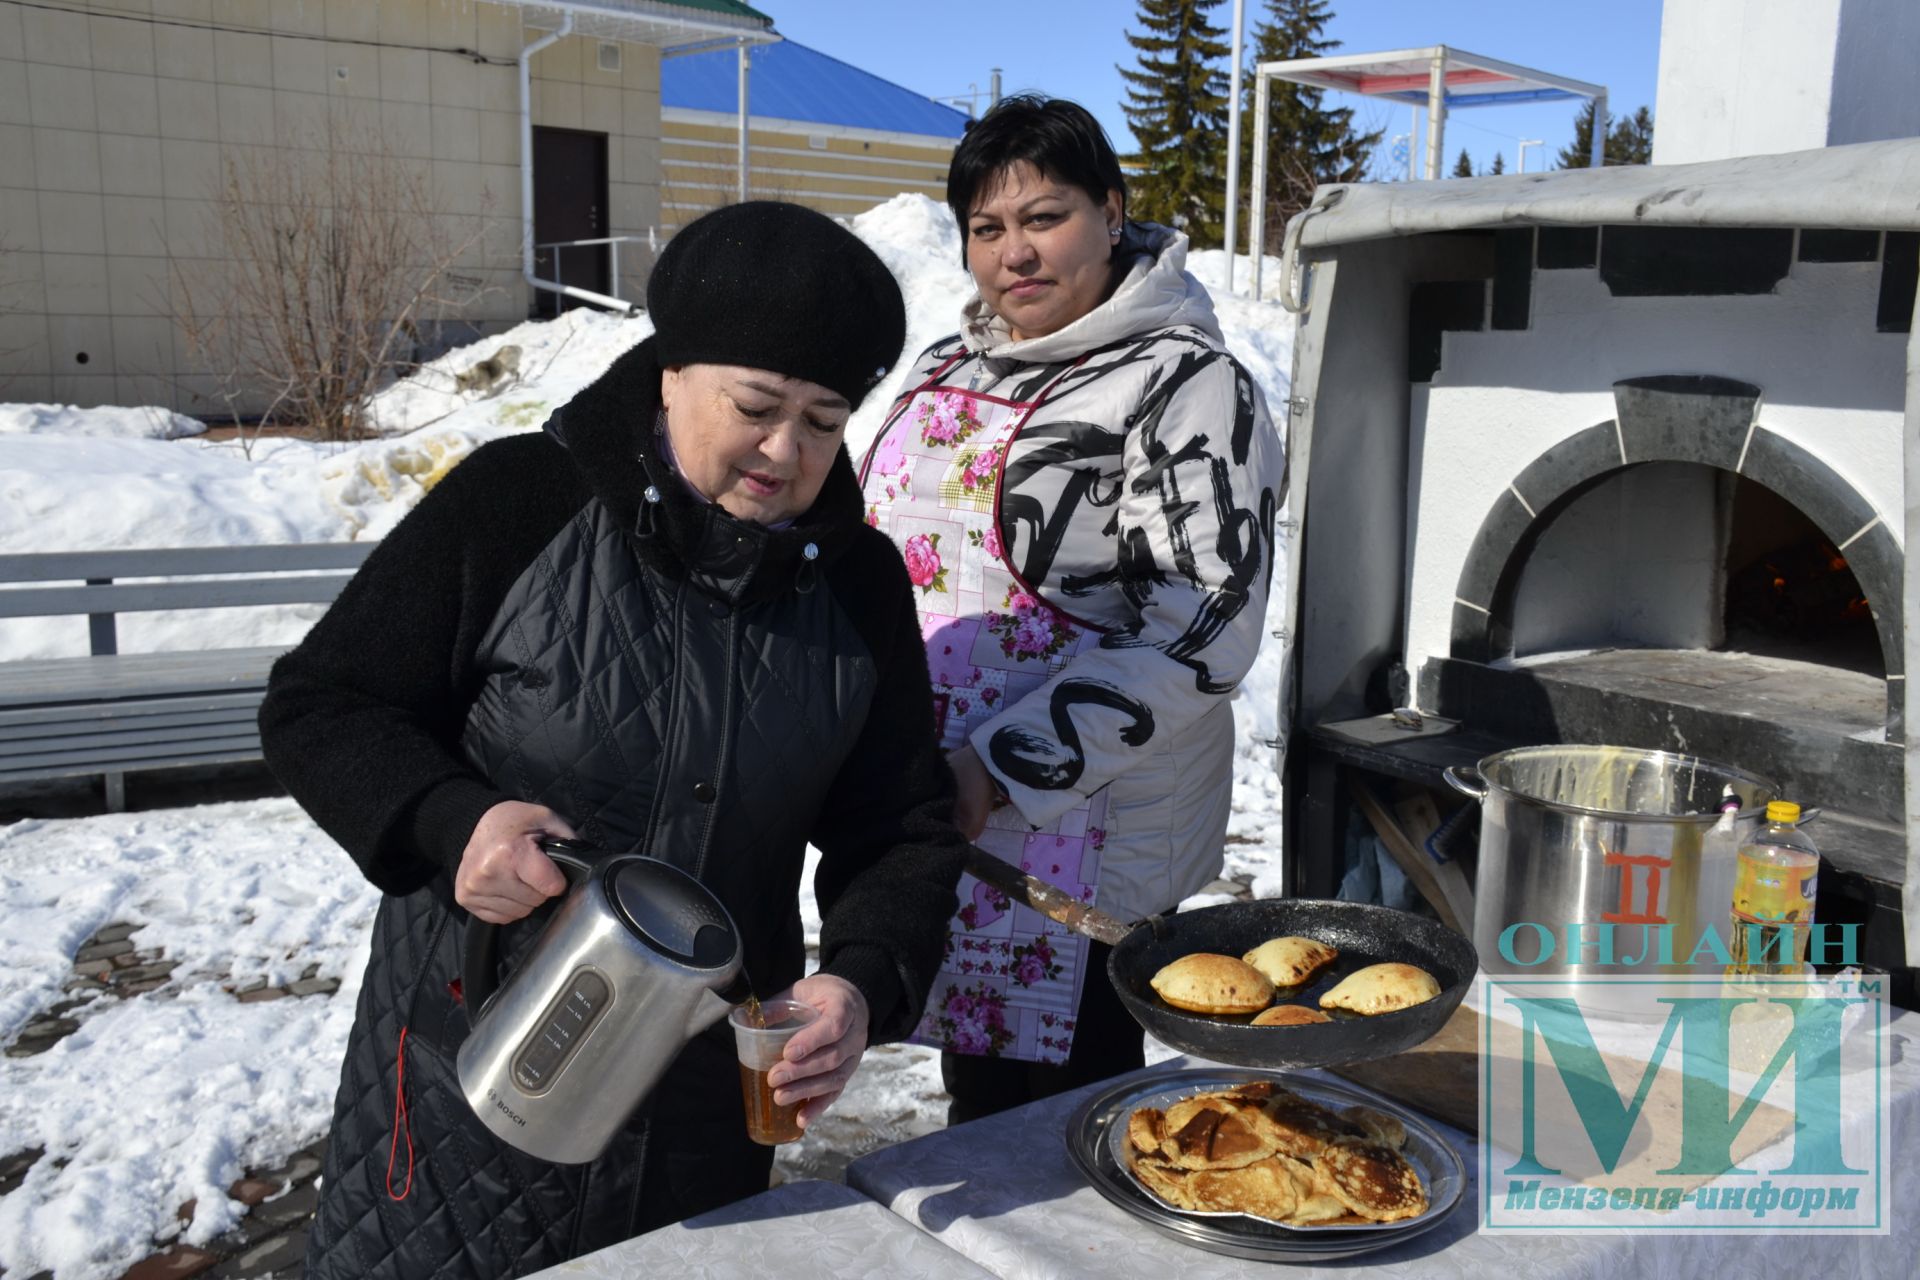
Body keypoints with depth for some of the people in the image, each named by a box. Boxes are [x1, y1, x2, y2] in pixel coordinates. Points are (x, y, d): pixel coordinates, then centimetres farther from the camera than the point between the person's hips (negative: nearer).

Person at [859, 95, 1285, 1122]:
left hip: (1080, 838, -7)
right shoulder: (947, 371, 12)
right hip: (926, 815, 7)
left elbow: (1201, 631, -19)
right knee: (972, 1096, 22)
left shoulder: (1183, 385, -11)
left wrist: (1002, 768, -22)